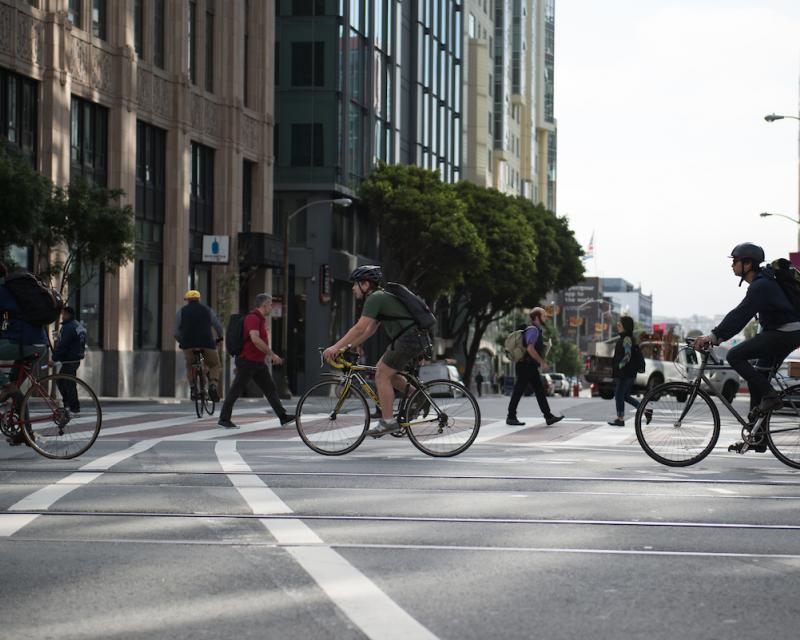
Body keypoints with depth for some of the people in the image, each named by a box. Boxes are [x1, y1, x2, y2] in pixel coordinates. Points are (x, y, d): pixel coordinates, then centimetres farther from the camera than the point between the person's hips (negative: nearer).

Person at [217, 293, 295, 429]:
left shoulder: (261, 319, 14)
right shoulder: (253, 318, -18)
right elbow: (255, 339, -31)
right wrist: (272, 354, -28)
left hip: (259, 362, 10)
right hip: (247, 361, -10)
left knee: (270, 389, 6)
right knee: (236, 391, -1)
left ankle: (283, 417, 5)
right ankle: (224, 419, 7)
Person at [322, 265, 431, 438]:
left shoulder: (375, 298, -10)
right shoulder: (380, 297, 22)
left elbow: (360, 328, -18)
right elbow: (369, 330, 25)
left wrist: (336, 347, -17)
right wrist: (348, 347, 20)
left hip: (409, 339, -10)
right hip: (416, 339, 10)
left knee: (382, 375, -4)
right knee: (383, 370, 17)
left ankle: (388, 422, -4)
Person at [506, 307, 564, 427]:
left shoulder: (538, 331, 16)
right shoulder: (533, 330, -16)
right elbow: (530, 349, -26)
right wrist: (542, 363, -22)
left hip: (531, 367, 10)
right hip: (525, 366, -10)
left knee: (540, 391, 5)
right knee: (518, 391, -2)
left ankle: (548, 417, 3)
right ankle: (511, 417, 4)